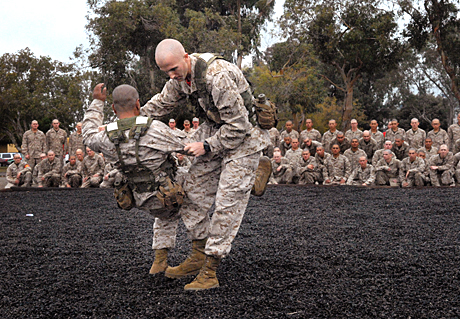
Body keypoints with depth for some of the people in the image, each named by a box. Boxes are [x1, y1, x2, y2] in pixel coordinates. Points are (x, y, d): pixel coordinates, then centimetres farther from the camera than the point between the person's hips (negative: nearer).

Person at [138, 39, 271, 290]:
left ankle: (210, 271, -4)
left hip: (242, 137, -9)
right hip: (216, 131, 9)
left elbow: (238, 125, -26)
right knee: (194, 189, 6)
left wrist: (207, 146, -19)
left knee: (227, 202, -10)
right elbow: (162, 103, 16)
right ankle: (198, 256, 17)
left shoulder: (217, 76, -31)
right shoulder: (181, 76, -4)